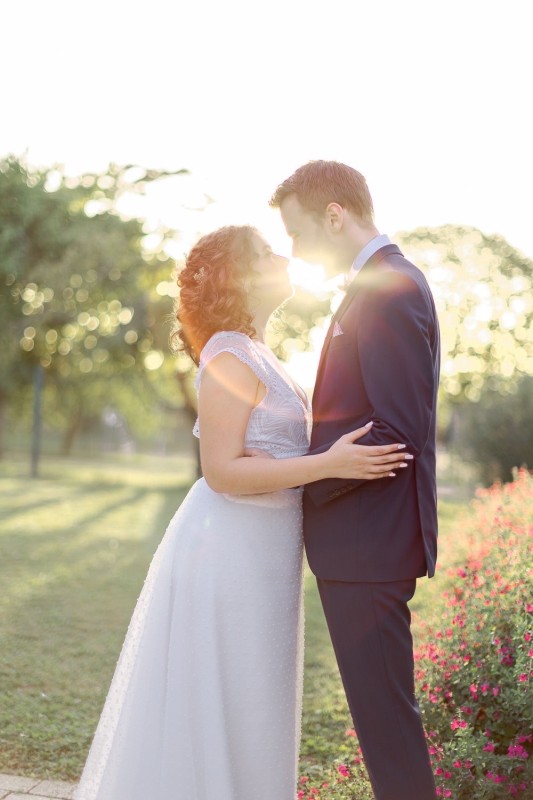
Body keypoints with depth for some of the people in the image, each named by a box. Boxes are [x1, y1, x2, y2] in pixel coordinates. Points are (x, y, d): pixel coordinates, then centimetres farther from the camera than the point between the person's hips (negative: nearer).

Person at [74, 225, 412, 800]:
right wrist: (328, 464, -25)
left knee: (245, 706, 18)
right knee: (217, 705, 1)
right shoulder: (230, 357, -16)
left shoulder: (252, 354, 13)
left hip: (256, 555, 10)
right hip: (229, 552, -10)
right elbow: (222, 470, -22)